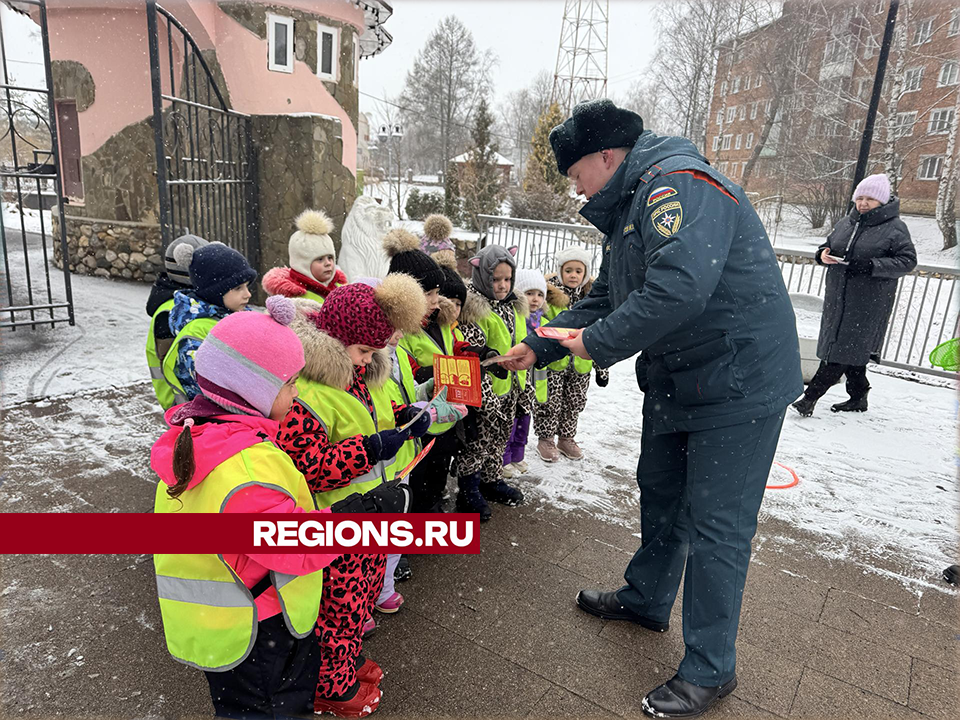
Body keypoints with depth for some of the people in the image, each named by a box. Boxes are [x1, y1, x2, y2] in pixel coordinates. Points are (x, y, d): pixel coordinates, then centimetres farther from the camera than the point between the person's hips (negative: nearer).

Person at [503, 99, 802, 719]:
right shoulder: (629, 210, 14)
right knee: (661, 497, 22)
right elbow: (604, 300, 16)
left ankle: (710, 669, 19)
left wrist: (598, 343, -21)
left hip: (739, 383, -10)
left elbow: (680, 288, -34)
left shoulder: (679, 184, -20)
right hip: (676, 382, 10)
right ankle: (647, 599, 44)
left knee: (715, 526, 0)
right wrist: (539, 348, 8)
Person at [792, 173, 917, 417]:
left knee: (845, 349, -8)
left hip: (868, 303, -6)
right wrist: (823, 253, -1)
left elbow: (908, 260, -7)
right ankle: (858, 397, 26)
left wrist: (872, 266, -21)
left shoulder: (895, 228, -4)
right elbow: (829, 243, 23)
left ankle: (811, 396, -9)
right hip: (837, 298, 6)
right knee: (852, 350, 13)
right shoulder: (846, 223, 12)